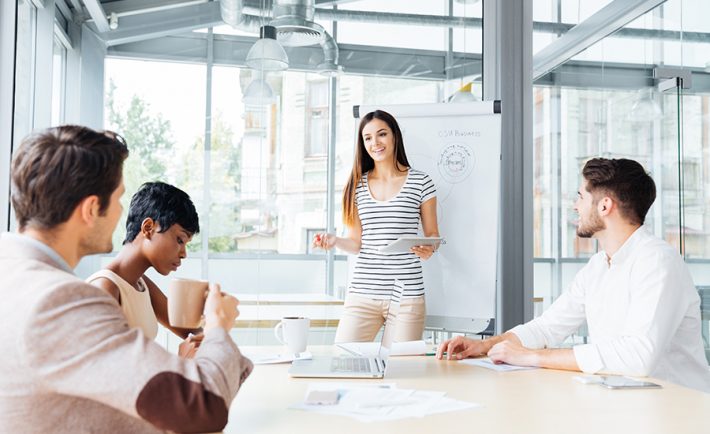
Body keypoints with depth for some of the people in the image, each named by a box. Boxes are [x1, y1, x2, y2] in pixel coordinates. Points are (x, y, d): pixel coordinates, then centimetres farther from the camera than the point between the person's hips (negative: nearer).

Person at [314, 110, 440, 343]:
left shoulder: (420, 182, 3)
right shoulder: (358, 185, 10)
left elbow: (432, 234, 7)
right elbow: (356, 242, 11)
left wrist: (428, 249, -14)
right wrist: (335, 241, -9)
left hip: (406, 294, -2)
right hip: (362, 293, 2)